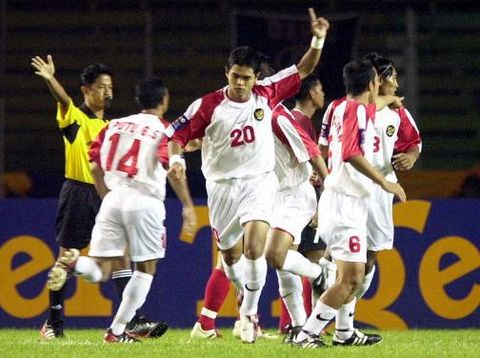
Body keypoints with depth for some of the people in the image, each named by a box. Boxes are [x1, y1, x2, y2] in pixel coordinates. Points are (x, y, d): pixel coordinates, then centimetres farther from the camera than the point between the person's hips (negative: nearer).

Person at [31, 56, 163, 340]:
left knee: (121, 256, -3)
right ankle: (54, 322, 11)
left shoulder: (111, 127, 15)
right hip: (78, 193, -5)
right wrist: (50, 80, -46)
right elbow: (63, 99, -26)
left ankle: (134, 319, -6)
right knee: (66, 258, 1)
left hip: (106, 196, 5)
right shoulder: (75, 118, -4)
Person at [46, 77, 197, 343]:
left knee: (99, 272, 7)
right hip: (144, 201, -4)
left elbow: (95, 167, 16)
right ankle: (117, 331, 7)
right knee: (146, 269, 12)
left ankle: (72, 262, -27)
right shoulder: (163, 131, -1)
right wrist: (188, 206, -13)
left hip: (113, 200, 4)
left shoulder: (115, 125, 15)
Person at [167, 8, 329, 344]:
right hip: (222, 186, 1)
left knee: (254, 247, -22)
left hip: (259, 181, -1)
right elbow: (178, 133, -3)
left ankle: (250, 310, -7)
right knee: (231, 254, 12)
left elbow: (303, 69, 3)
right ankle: (246, 295, 42)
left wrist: (318, 40, -12)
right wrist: (176, 158, -23)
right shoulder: (208, 105, -9)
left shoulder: (266, 94, -4)